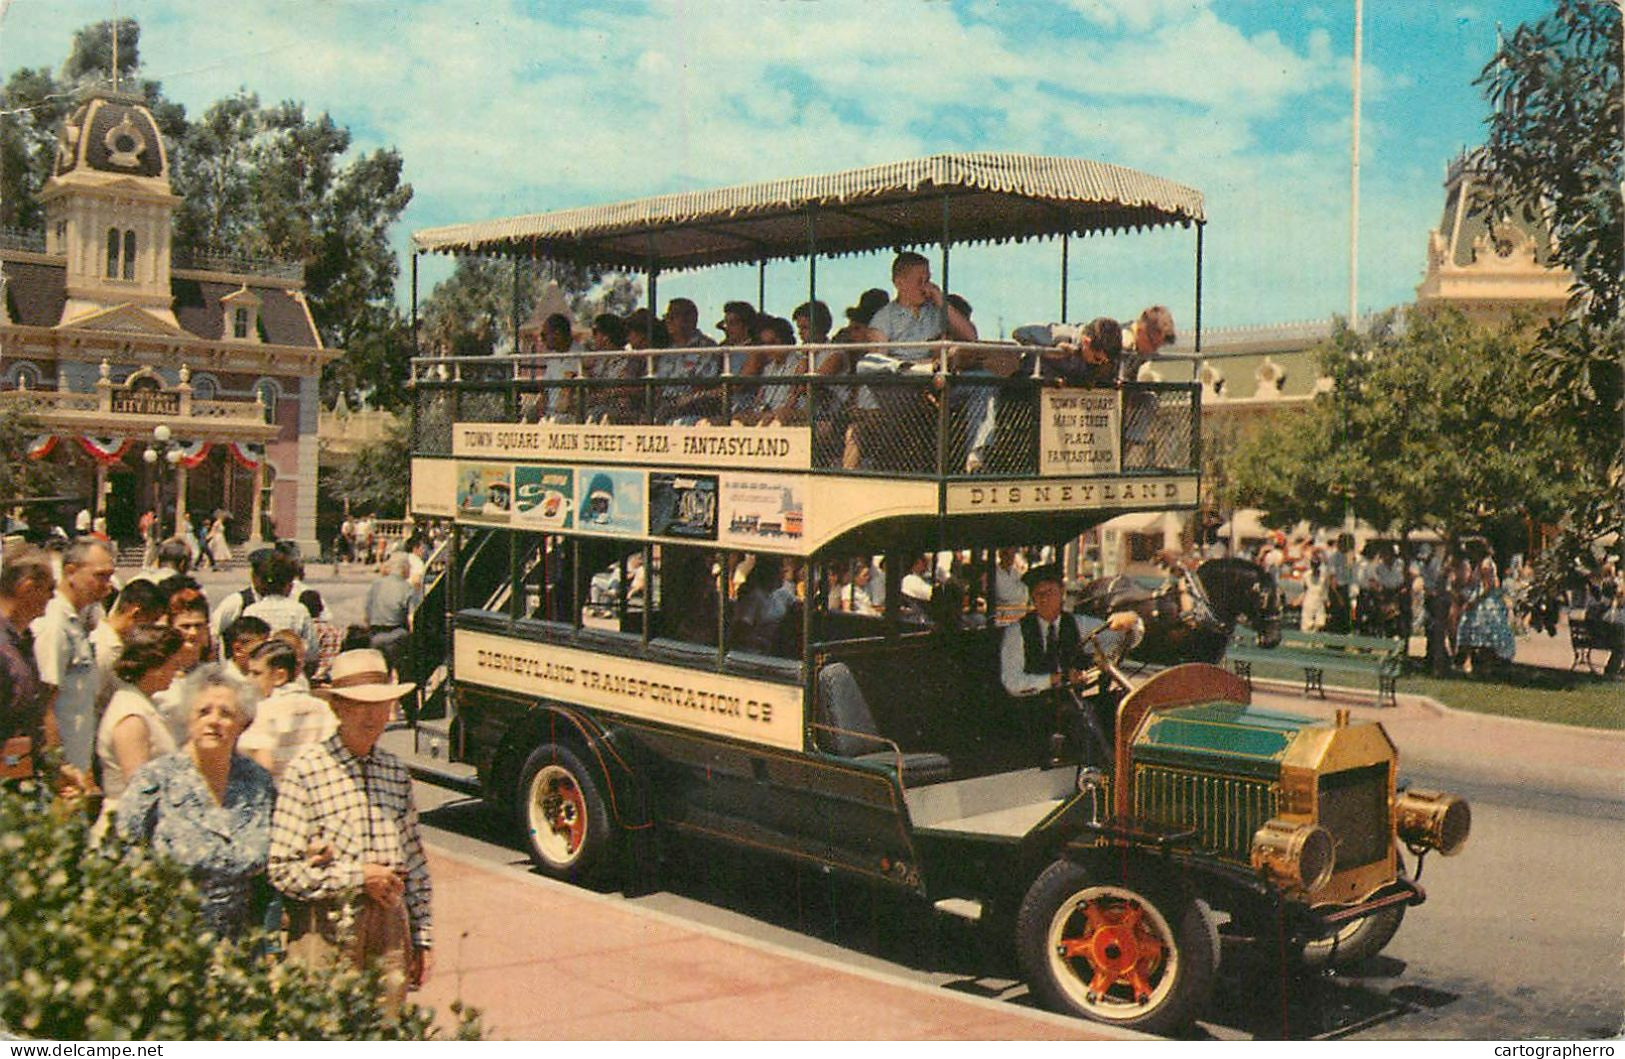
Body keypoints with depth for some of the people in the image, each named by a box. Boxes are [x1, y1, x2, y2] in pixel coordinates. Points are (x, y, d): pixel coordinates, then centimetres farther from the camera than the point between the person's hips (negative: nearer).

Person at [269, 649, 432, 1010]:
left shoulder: (396, 771, 10)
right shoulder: (306, 770, -7)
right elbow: (281, 871, -11)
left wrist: (422, 939, 14)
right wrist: (359, 876, -10)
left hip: (390, 923, 5)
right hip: (327, 927, -4)